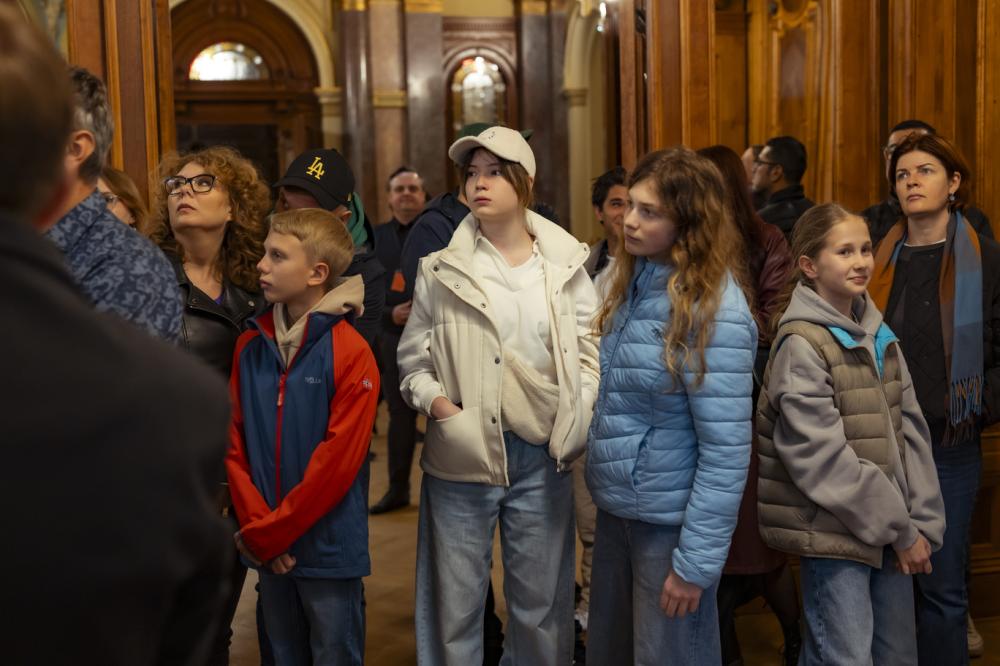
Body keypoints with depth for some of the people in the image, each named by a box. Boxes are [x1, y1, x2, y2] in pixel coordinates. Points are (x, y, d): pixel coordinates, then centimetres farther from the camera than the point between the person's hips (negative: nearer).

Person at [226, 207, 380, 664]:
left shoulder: (351, 354, -14)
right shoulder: (250, 347, 3)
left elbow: (338, 461, -16)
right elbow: (234, 441, 3)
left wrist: (267, 534, -12)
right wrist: (255, 527, -7)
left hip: (328, 550, -5)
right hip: (268, 552, 5)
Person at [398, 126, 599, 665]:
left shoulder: (565, 265, 3)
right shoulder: (441, 270, -1)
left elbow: (591, 350, 7)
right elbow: (413, 358, 2)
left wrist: (580, 416, -7)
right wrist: (437, 404, -15)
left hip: (541, 457, 1)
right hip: (463, 456, -1)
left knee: (540, 604, 14)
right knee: (456, 604, 10)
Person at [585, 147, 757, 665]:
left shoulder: (712, 310, -21)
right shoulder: (634, 282, 3)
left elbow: (726, 451, -22)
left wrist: (696, 560, -20)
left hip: (672, 520, -7)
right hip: (616, 507, 7)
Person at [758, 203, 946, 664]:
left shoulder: (880, 334, 10)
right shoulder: (801, 344, -14)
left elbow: (911, 432, 8)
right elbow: (821, 457, -18)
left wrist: (923, 521, 0)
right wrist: (899, 528, -13)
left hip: (892, 532, 7)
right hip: (834, 531, -7)